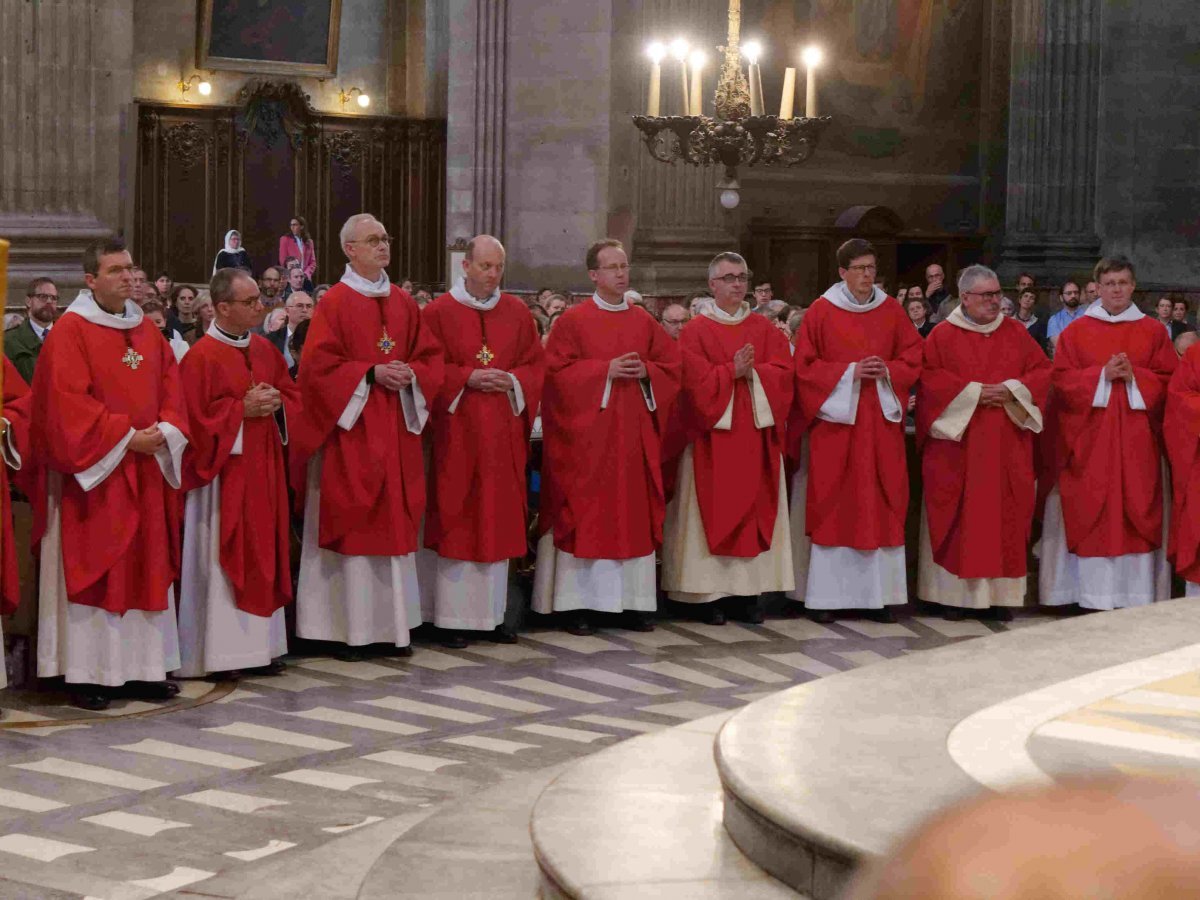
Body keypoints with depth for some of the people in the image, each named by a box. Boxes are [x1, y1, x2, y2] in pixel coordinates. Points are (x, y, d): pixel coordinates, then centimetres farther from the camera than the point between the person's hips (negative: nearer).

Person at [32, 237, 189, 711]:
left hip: (144, 470, 7)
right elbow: (67, 403, -16)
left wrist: (165, 432, -6)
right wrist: (125, 438, -16)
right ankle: (86, 673, 2)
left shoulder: (146, 330, 12)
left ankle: (141, 668, 14)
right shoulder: (71, 331, -9)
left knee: (145, 567, 8)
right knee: (90, 570, -3)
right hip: (92, 471, -7)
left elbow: (170, 386, 12)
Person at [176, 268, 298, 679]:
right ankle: (222, 652, 0)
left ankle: (259, 647, 15)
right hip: (223, 473, -7)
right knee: (225, 559, -5)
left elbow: (292, 395, 18)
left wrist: (276, 404, -3)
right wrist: (243, 409, -18)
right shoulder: (202, 357, -11)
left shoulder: (265, 350, 11)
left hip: (263, 471, 7)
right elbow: (196, 417, -15)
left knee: (261, 555, 9)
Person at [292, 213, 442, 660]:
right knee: (352, 524, -4)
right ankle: (349, 628, 1)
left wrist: (410, 373, -7)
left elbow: (429, 356, 14)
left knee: (395, 521, 6)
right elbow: (318, 365, -10)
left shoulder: (404, 303, 12)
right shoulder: (335, 303, -4)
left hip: (397, 429, 5)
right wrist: (371, 373, -17)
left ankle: (394, 624, 11)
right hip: (351, 429, -5)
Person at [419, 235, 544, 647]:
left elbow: (536, 364, 10)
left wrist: (512, 380, -9)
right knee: (455, 519, -2)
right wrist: (467, 378, -16)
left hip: (502, 433, 4)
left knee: (498, 519, 6)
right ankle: (452, 617, 3)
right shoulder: (438, 312, -2)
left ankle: (492, 613, 14)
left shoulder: (517, 313, 9)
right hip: (456, 430, -4)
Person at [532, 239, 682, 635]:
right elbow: (557, 370, -9)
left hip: (634, 435, 4)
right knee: (585, 514, -3)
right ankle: (579, 603, 1)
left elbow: (672, 365, 11)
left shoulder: (644, 322, 11)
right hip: (587, 435, -4)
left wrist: (645, 372, -8)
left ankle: (633, 600, 9)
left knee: (634, 513, 4)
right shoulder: (573, 320, -1)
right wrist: (606, 370, -16)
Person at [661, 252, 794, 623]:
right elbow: (696, 380, -10)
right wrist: (732, 371, -17)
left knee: (756, 510, 1)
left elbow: (783, 371, -1)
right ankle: (713, 594, 0)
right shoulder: (696, 332, 2)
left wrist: (752, 372, -16)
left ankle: (752, 591, 4)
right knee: (714, 514, -3)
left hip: (756, 436, 3)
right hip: (713, 436, -3)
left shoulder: (765, 328, 12)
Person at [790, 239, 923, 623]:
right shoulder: (822, 311, -1)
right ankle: (827, 595, 2)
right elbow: (805, 365, -3)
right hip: (835, 419, -3)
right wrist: (850, 372, -14)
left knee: (881, 504, 2)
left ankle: (880, 592, 6)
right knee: (831, 506, -2)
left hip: (881, 421, 3)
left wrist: (887, 371, -11)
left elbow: (913, 358, 9)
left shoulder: (891, 311, 7)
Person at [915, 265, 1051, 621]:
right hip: (957, 441, -3)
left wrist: (1012, 389, -10)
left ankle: (1001, 593, 6)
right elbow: (929, 378, -8)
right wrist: (972, 392, -15)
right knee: (958, 516, -2)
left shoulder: (1016, 333, 10)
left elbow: (1042, 371, 8)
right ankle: (954, 592, 4)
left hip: (1007, 445, 3)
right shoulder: (943, 336, 0)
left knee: (1005, 514, 1)